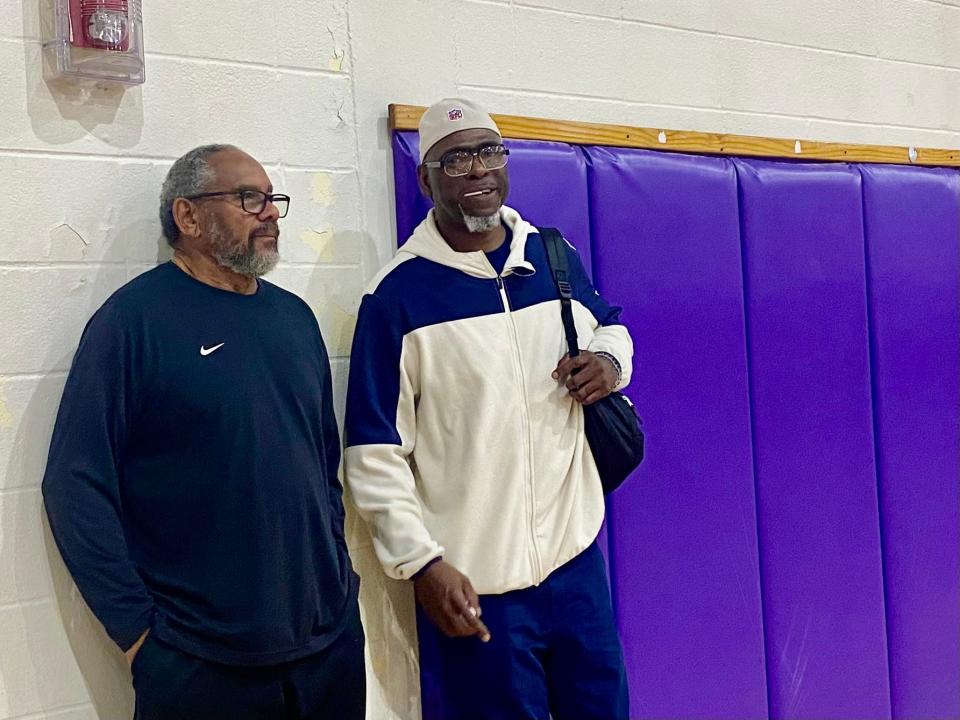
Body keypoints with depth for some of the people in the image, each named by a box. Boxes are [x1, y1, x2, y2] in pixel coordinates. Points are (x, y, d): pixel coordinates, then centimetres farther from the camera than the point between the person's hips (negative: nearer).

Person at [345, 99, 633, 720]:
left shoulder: (555, 256, 4)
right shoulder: (397, 295, -11)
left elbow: (609, 326, 21)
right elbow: (374, 451, -10)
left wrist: (610, 360, -2)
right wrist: (420, 562, -15)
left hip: (577, 556, 5)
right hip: (473, 582, -4)